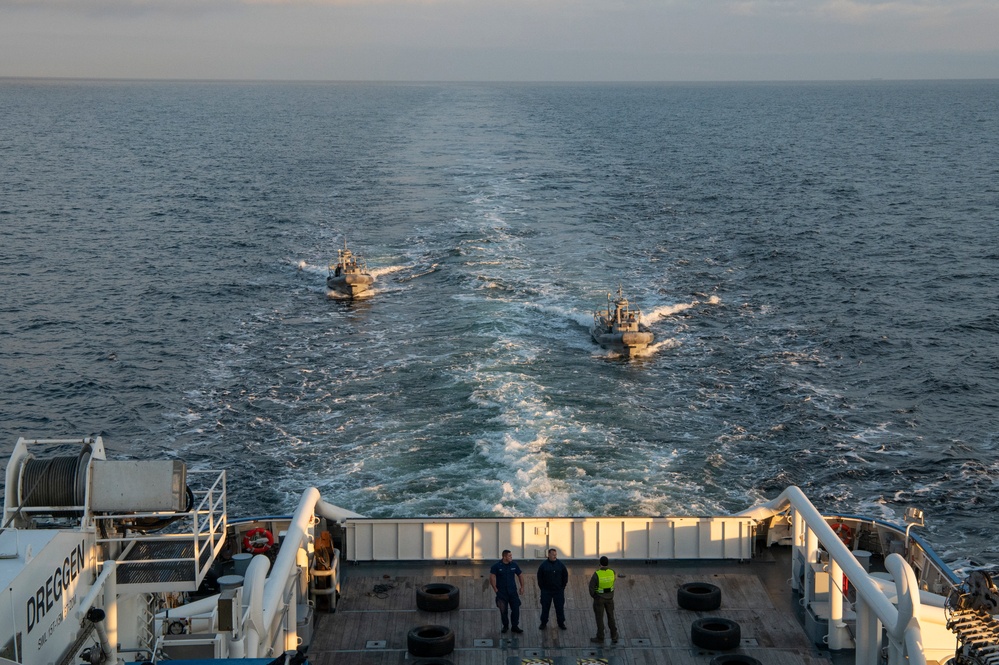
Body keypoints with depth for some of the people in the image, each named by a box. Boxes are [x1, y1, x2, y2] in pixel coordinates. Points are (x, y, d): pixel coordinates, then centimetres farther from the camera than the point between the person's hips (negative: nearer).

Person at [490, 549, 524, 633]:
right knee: (503, 610, 5)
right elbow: (492, 577, -11)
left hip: (513, 591, 2)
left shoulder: (514, 564, 2)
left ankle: (515, 626, 9)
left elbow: (520, 575, 12)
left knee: (516, 609, -1)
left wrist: (522, 587, 9)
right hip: (502, 592, -2)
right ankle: (505, 626, 21)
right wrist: (495, 589, -14)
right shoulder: (496, 566, -8)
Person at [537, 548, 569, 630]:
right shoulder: (543, 565, -4)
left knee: (560, 607, 5)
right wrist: (542, 587, -1)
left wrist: (563, 586, 4)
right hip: (546, 591, -1)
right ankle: (543, 623, 15)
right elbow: (539, 577, 2)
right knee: (545, 607, 5)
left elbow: (565, 575, 8)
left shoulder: (560, 564, 0)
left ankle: (561, 623, 16)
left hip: (558, 591, 1)